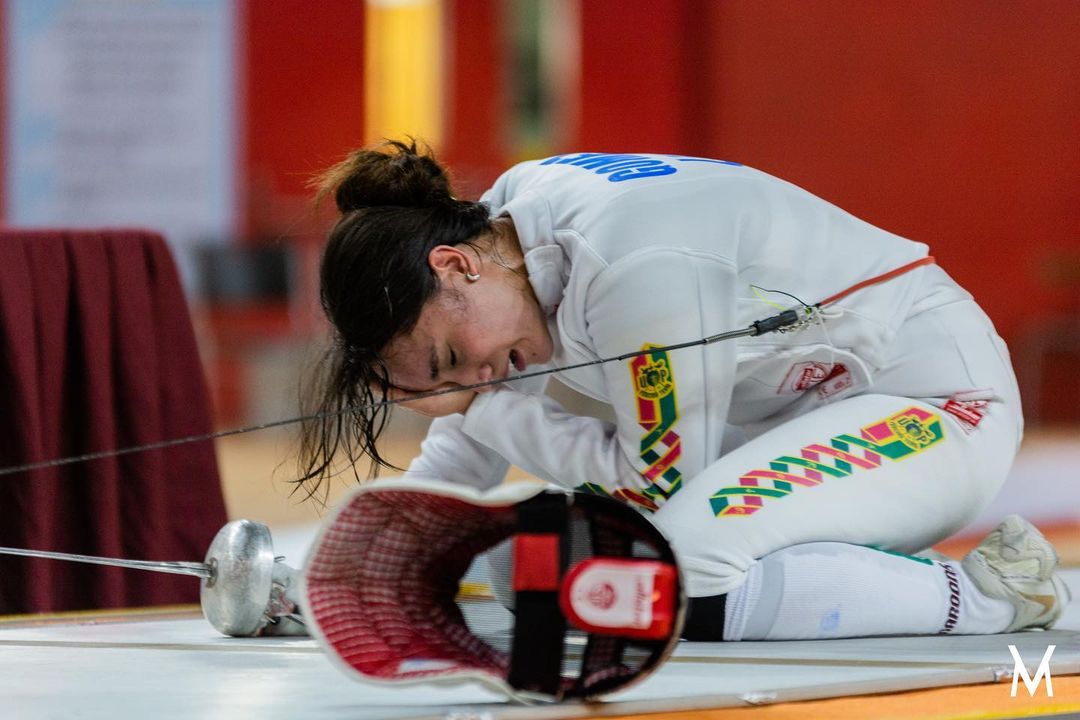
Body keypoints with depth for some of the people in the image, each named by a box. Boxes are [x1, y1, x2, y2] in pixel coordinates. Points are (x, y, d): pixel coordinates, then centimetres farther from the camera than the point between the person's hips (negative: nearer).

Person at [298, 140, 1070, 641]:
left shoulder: (636, 267, -29)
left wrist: (489, 409, -15)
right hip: (803, 412, 10)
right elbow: (479, 409, 13)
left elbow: (662, 481, -19)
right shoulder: (510, 216, -3)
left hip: (937, 398, -10)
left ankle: (986, 593, -17)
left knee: (683, 576, -30)